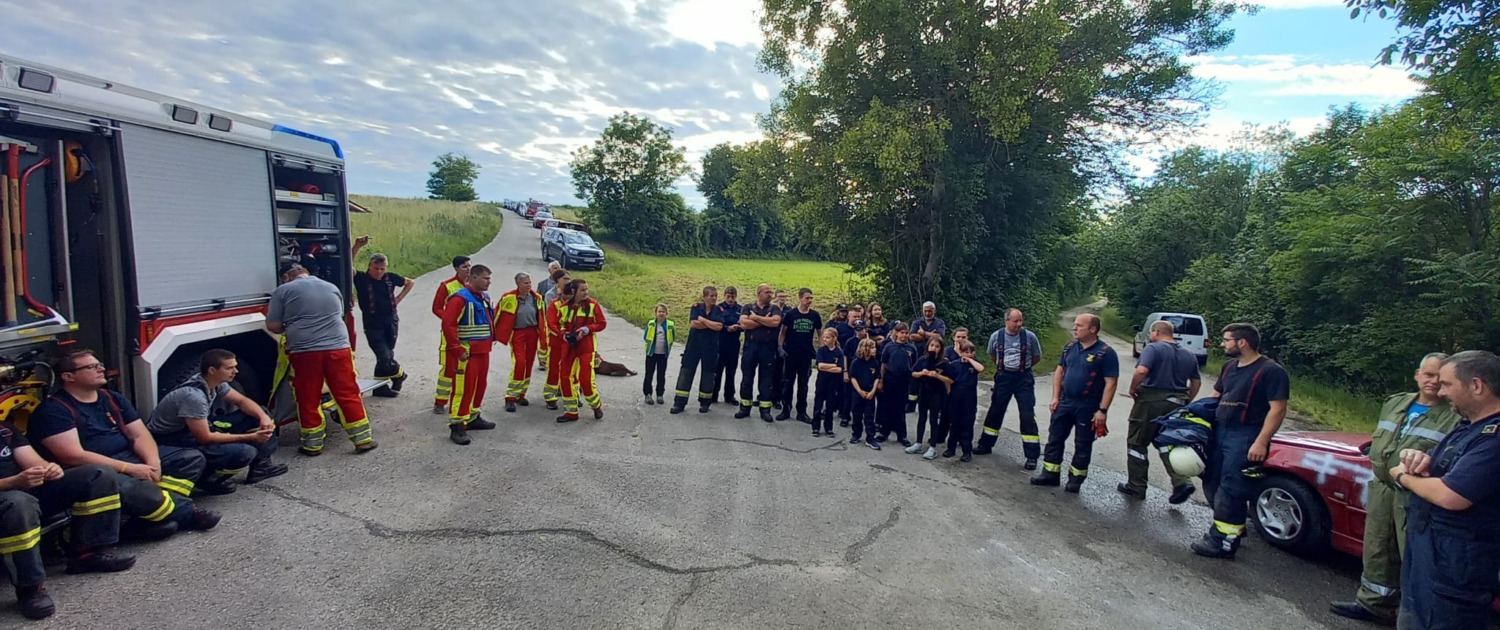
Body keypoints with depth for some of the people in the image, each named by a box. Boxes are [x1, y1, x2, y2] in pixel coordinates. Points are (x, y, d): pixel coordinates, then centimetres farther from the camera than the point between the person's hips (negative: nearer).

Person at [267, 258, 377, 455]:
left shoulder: (283, 291, 3)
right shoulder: (332, 287, 14)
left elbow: (272, 326, 3)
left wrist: (289, 329, 23)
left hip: (304, 352, -2)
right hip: (338, 348, 3)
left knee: (308, 400, 10)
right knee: (348, 395, 6)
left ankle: (313, 444, 18)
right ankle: (363, 439, 8)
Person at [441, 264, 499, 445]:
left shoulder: (484, 297, 12)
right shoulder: (460, 298, -16)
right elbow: (448, 325, -21)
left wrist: (491, 339, 14)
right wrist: (458, 350, -21)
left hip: (482, 350, 9)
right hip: (466, 352, -9)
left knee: (480, 385, 17)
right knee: (463, 389, -7)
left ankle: (473, 418, 31)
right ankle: (457, 426, -2)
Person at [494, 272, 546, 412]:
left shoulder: (536, 297, 2)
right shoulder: (508, 297, -12)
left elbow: (541, 317, 12)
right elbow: (497, 314, -3)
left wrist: (543, 336, 13)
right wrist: (494, 333, 0)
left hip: (532, 332, 5)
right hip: (517, 333, -5)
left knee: (529, 365, 10)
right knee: (519, 363, -14)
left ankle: (521, 394, 26)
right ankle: (510, 398, -3)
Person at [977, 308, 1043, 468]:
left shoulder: (1030, 336, -10)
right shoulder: (996, 336, -5)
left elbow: (1037, 357, 6)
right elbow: (992, 356, 14)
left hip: (1024, 379, -2)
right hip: (1003, 377, 2)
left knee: (1027, 416, -4)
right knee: (995, 412, 12)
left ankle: (1032, 456, 2)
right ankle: (985, 445, 27)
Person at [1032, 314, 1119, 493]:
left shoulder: (1106, 352, -13)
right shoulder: (1070, 347, 4)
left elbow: (1111, 383, -14)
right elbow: (1059, 371, 11)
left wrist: (1103, 410, -17)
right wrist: (1055, 397, 5)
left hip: (1088, 407, -5)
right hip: (1065, 402, 5)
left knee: (1082, 445, 8)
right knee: (1055, 438, 9)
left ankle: (1076, 478, 21)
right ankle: (1050, 473, 19)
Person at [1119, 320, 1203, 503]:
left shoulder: (1153, 348, -10)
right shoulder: (1188, 355, 13)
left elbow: (1141, 371, -25)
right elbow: (1196, 381, 16)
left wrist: (1133, 388, -11)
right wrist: (1186, 402, 21)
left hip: (1151, 401, -7)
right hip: (1176, 404, 7)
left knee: (1137, 443, 5)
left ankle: (1136, 487, 11)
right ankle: (1182, 481, -1)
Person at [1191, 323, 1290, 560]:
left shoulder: (1271, 371, -11)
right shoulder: (1230, 366, 14)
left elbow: (1278, 409, -16)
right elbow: (1215, 396, 24)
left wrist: (1261, 442, -21)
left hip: (1244, 437, -8)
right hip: (1219, 431, 8)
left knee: (1230, 489, -6)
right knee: (1212, 483, 13)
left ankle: (1223, 541, 1)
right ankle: (1233, 528, 29)